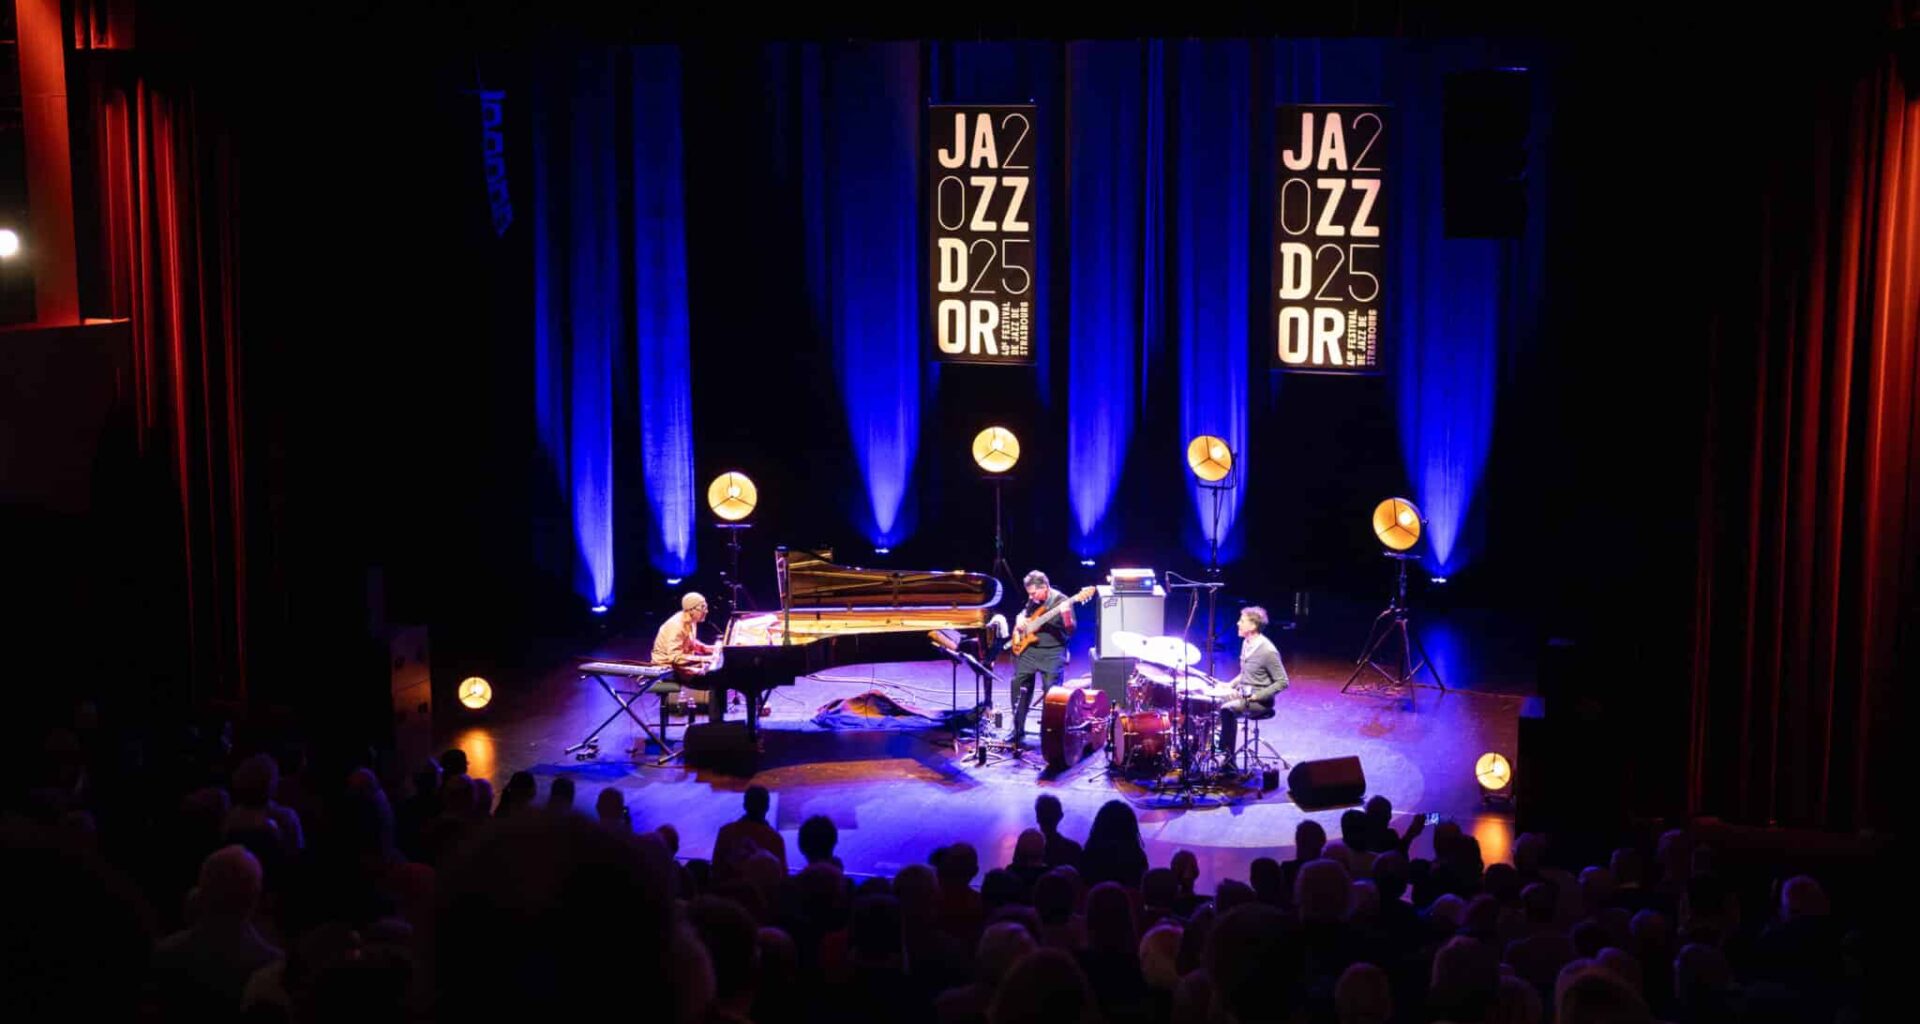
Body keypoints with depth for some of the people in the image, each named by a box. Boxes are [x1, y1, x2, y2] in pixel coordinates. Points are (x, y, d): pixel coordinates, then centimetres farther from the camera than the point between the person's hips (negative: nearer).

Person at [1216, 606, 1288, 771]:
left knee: (1227, 709, -28)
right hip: (1242, 694, 8)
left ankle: (1228, 758, -18)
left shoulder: (1268, 651, -21)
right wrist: (1230, 685, 6)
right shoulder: (1246, 643, 6)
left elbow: (1282, 682, -18)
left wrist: (1257, 696, -22)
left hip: (1261, 702, -8)